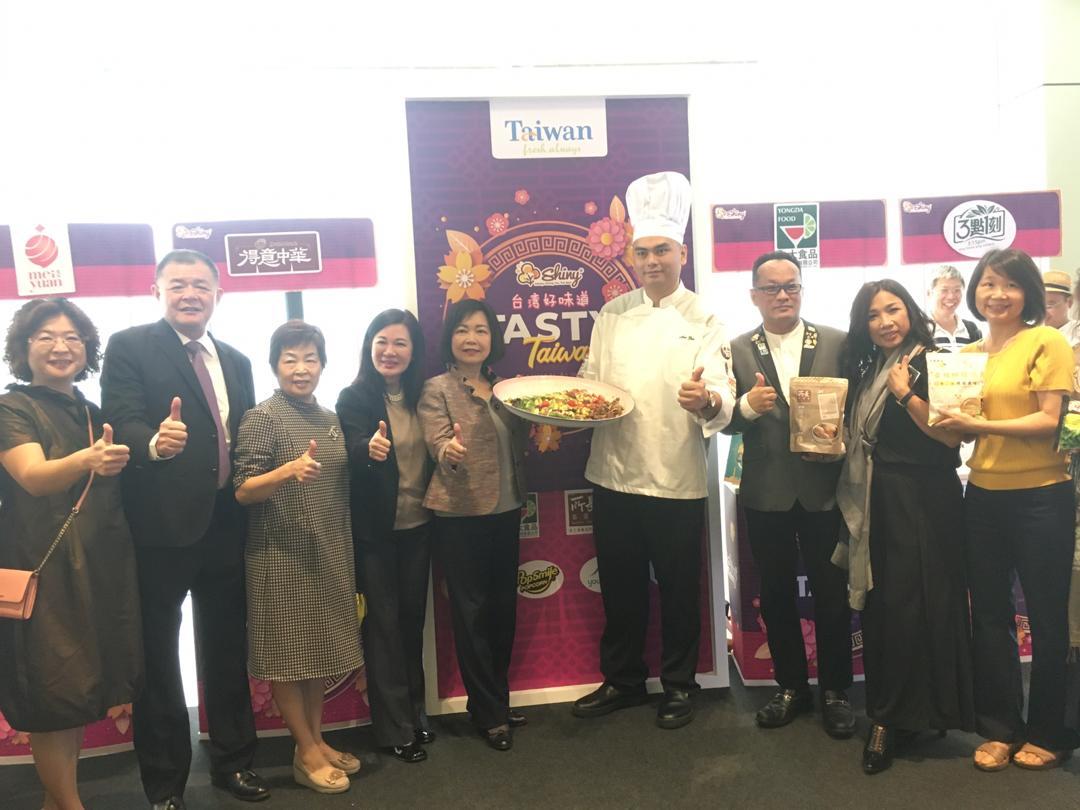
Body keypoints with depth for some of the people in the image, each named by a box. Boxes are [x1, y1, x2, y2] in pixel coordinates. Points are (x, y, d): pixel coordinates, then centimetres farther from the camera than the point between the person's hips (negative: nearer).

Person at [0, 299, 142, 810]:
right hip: (46, 570, -6)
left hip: (102, 569, 6)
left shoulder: (93, 414, 13)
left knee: (77, 691, 14)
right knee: (53, 693, 0)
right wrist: (87, 460, -42)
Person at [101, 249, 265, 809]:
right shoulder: (129, 347, -4)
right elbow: (121, 423, -17)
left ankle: (232, 761, 33)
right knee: (159, 659, 9)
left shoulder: (236, 361, 12)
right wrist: (154, 443, -38)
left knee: (227, 652, 16)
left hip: (225, 527, 5)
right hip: (160, 527, -5)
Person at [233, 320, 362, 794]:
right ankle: (306, 753, 17)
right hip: (281, 555, -6)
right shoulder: (261, 417, -10)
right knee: (287, 655, 4)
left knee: (319, 650, 14)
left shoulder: (330, 418, 8)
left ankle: (317, 740, 27)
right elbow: (242, 492, -15)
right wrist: (289, 470, -32)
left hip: (328, 553, 6)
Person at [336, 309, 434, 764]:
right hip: (374, 530, -4)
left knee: (413, 617, 16)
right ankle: (395, 728, 17)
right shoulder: (354, 398, -11)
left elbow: (433, 454, 9)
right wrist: (370, 448, -46)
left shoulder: (421, 395, 3)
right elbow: (353, 451, -26)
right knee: (384, 623, 5)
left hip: (417, 526, 5)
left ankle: (416, 711, 31)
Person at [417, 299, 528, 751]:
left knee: (504, 607, 13)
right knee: (471, 612, 2)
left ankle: (496, 700, 30)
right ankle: (489, 713, 16)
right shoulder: (436, 390, -5)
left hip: (505, 512, 6)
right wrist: (450, 450, -39)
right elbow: (438, 444, -18)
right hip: (460, 515, -6)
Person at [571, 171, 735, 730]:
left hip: (676, 480, -3)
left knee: (678, 590, 10)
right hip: (613, 475, 4)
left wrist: (707, 399, -39)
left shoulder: (703, 322, -4)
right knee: (620, 587, 15)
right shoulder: (612, 315, 8)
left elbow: (721, 397, -16)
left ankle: (678, 685, 30)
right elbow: (589, 383, 12)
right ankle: (622, 681, 34)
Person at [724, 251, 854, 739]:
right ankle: (791, 686, 30)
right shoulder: (737, 351, 1)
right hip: (766, 493, 1)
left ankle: (835, 690, 27)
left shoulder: (837, 343, 1)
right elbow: (725, 421, -2)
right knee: (776, 594, 13)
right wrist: (747, 405, -22)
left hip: (824, 490, -1)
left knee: (831, 593, 9)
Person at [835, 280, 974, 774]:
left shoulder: (934, 363, -6)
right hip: (879, 503, 6)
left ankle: (895, 716, 10)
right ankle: (888, 715, 20)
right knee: (882, 608, 8)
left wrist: (905, 395, -20)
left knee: (919, 606, -2)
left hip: (925, 501, -6)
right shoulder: (864, 371, 13)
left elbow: (951, 436, -15)